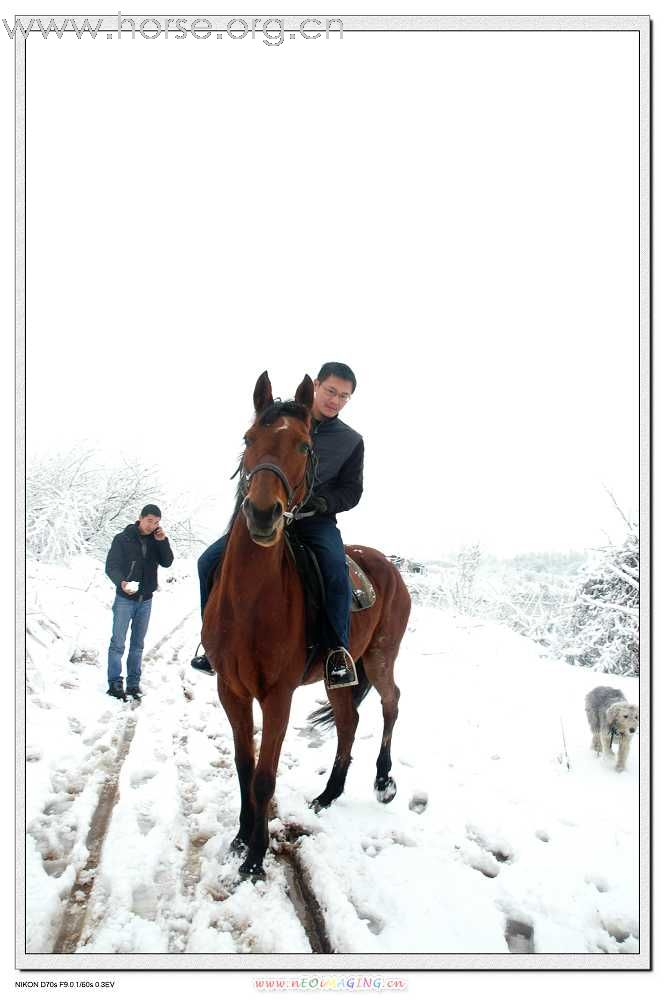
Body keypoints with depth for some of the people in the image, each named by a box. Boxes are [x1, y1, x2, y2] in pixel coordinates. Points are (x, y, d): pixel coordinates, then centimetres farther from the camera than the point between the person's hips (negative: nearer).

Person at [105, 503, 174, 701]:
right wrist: (121, 582, -29)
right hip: (125, 599, -4)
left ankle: (133, 683, 16)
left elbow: (167, 562, -2)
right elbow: (111, 566, -11)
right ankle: (115, 684, 0)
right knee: (118, 643, -6)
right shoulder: (123, 539, -8)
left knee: (138, 644, 10)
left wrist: (163, 541, -14)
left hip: (146, 600, 4)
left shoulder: (155, 541, 4)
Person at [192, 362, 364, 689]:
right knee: (210, 561, -12)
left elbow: (351, 491, 6)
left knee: (335, 568, -33)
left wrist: (317, 502, -13)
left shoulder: (352, 441, 7)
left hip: (316, 519, -1)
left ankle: (338, 650, -17)